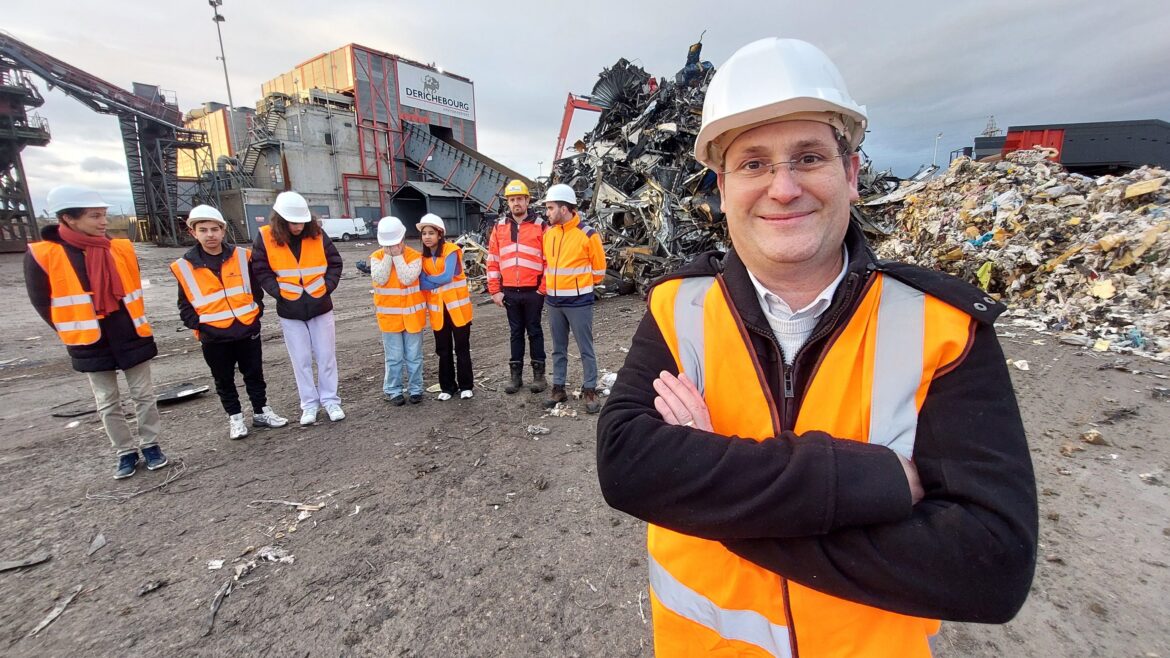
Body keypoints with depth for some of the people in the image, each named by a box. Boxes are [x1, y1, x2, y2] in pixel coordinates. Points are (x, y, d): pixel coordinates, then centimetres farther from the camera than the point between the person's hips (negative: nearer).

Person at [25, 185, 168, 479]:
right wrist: (76, 333, 2)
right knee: (108, 404, 10)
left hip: (132, 338, 1)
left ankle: (150, 445, 24)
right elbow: (42, 302, 0)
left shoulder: (122, 249, -2)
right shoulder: (42, 255, -10)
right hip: (92, 344, -1)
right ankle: (126, 452, 24)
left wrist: (135, 325, 11)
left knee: (144, 395, 9)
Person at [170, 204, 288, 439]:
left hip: (248, 330, 1)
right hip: (213, 336, 0)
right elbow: (185, 305, 4)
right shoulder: (184, 267, -3)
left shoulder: (242, 256, -2)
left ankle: (261, 412, 26)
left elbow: (256, 288, 7)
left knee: (254, 374, 12)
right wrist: (197, 325, -7)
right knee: (224, 380, 12)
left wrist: (256, 313, 0)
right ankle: (235, 418, 26)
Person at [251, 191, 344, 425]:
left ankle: (330, 400, 19)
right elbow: (261, 271, -1)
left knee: (326, 357, 7)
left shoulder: (317, 235, -3)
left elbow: (335, 263, 3)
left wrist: (326, 287, -6)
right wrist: (280, 293, -10)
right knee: (301, 360, 7)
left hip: (321, 307, 1)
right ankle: (309, 404, 19)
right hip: (290, 312, 0)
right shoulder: (266, 238, -6)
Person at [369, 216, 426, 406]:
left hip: (412, 314, -1)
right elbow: (379, 279, -15)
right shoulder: (376, 257, 0)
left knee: (414, 356, 9)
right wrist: (388, 255, -14)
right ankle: (393, 390, 21)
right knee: (394, 357, 7)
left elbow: (408, 278, -20)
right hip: (389, 315, 1)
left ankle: (415, 389, 22)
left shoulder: (414, 256, -6)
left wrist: (397, 255, -16)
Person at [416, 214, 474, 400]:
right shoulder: (423, 256, 7)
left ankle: (466, 386, 14)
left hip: (457, 306, -5)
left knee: (462, 348, 4)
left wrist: (427, 281, -10)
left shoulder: (451, 250, -9)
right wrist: (436, 281, -18)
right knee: (444, 350, 11)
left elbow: (447, 277, -20)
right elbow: (421, 282, -1)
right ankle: (447, 387, 22)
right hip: (437, 308, 5)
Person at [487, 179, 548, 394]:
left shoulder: (540, 226, -2)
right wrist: (495, 290, 2)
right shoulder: (499, 227, 7)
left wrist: (544, 288, -7)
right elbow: (492, 261, 7)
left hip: (533, 291, -3)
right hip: (509, 292, 3)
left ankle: (539, 373, 17)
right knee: (515, 333, 12)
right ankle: (515, 374, 21)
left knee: (534, 331, 7)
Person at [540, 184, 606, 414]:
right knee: (558, 349, 14)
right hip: (554, 302, 5)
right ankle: (558, 388, 25)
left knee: (585, 348, 3)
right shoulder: (548, 234, 6)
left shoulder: (587, 234, -11)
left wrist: (581, 286, 8)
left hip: (579, 302, -5)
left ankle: (589, 391, 15)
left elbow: (599, 267, -2)